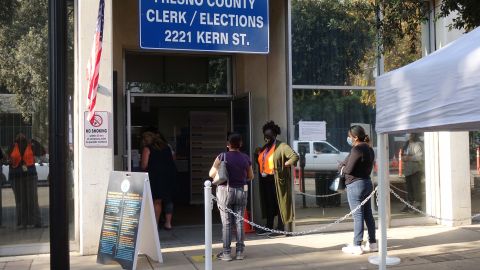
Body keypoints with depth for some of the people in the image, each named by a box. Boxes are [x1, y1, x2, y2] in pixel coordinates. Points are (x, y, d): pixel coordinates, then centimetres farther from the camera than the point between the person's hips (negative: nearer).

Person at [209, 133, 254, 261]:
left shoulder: (223, 157, -10)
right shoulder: (246, 158, 0)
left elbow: (211, 173, -10)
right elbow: (250, 176, 11)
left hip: (225, 191, -3)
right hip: (241, 191, 3)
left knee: (226, 223, 4)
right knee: (239, 221, 9)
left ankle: (226, 253, 7)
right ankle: (240, 251, 12)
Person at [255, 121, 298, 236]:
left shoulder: (281, 146, -8)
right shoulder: (264, 148, 16)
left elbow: (295, 157, -17)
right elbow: (260, 161, 32)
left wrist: (283, 166, -17)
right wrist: (258, 153, 11)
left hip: (276, 180, -8)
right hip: (265, 179, 8)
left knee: (279, 203, -2)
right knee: (268, 204, 12)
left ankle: (280, 229, 4)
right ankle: (269, 228, 20)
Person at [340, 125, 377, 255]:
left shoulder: (357, 149, -17)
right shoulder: (369, 149, 12)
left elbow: (348, 169, -21)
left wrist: (341, 167, 1)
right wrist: (345, 165, 9)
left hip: (356, 185, -9)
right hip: (367, 183, 9)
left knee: (358, 216, -4)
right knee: (368, 215, 13)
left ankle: (357, 246, 2)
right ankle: (372, 243, 20)